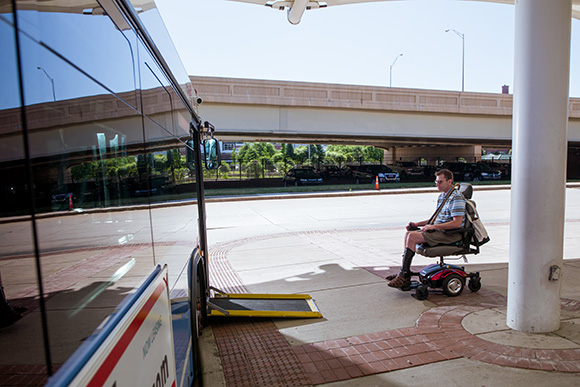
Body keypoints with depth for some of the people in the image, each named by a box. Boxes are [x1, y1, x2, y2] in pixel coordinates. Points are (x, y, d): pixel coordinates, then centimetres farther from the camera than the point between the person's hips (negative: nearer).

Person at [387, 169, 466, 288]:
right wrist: (417, 224, 11)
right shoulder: (441, 197, 17)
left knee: (412, 237, -24)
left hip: (450, 234, -10)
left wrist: (433, 226, -21)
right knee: (408, 233, -1)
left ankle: (404, 277, -19)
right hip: (438, 230, 10)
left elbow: (457, 223, -22)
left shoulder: (456, 198, -13)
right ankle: (405, 272, 0)